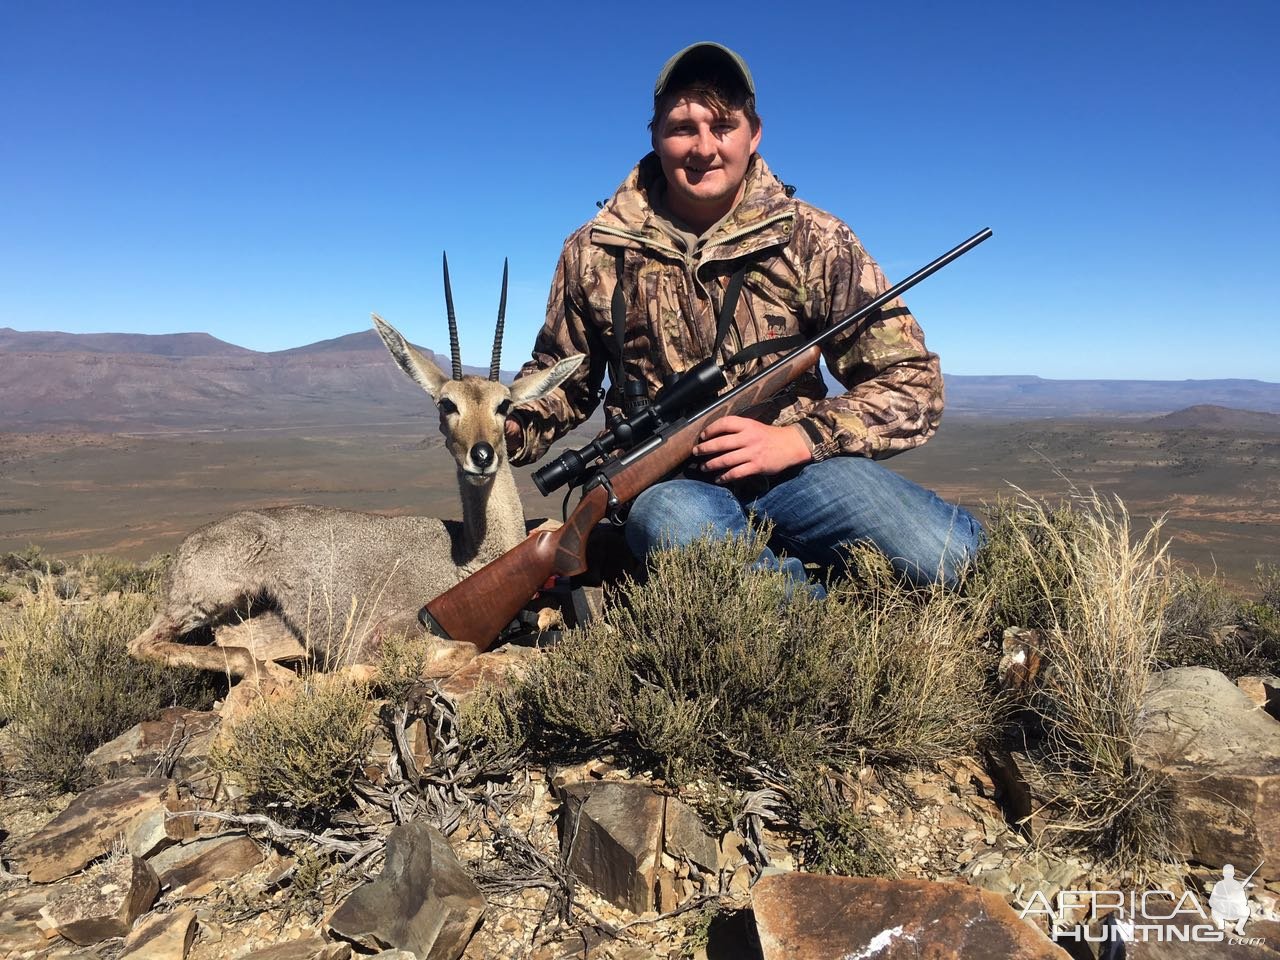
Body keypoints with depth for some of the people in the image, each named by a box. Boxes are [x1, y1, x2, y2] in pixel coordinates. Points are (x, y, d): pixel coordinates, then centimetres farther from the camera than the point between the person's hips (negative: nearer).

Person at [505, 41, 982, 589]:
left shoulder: (813, 240, -1)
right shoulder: (596, 250, 4)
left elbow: (911, 385, -1)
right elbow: (562, 379, 16)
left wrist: (796, 439, -17)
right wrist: (511, 429, -7)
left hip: (793, 467, 0)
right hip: (663, 483, 1)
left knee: (946, 552, -26)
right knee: (671, 520, -38)